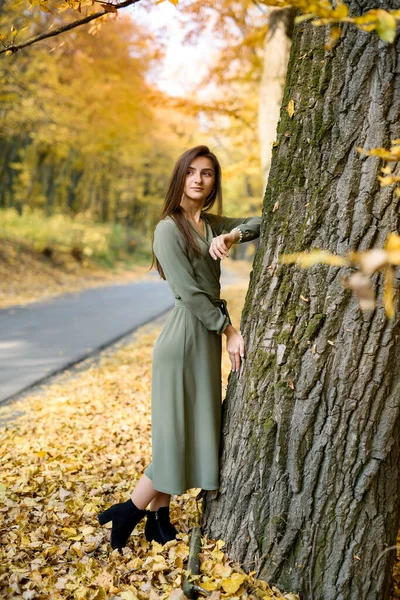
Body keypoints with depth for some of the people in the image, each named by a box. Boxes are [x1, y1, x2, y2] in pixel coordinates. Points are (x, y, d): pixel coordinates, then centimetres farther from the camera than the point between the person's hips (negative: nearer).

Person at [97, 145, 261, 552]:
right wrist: (230, 331, -12)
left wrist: (233, 235, -8)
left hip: (208, 337, 8)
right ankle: (130, 511, 15)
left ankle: (159, 519, 23)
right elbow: (191, 293, -15)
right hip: (185, 337, -8)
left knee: (194, 432, 11)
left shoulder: (212, 224, 12)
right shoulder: (169, 229, -11)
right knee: (179, 434, -3)